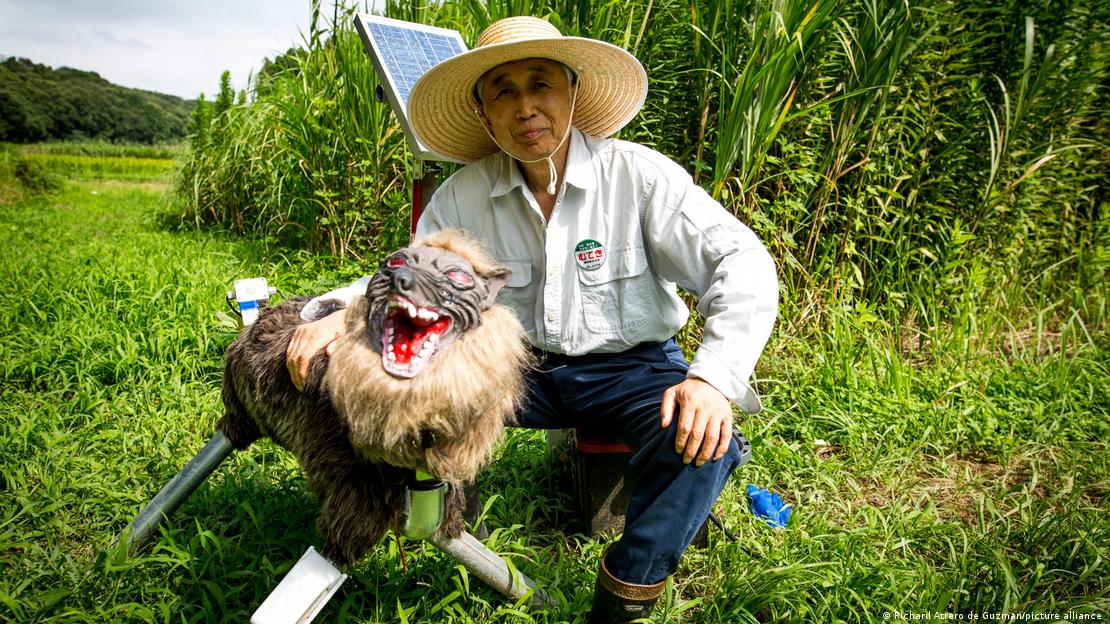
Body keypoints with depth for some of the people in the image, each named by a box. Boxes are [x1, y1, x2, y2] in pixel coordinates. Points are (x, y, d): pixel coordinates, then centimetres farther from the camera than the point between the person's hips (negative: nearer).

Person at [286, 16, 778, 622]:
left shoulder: (639, 174, -13)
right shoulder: (463, 194, -2)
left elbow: (742, 262, -17)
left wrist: (713, 378, -31)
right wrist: (338, 312, -18)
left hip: (629, 367, -2)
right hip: (518, 367, 3)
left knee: (701, 441, -31)